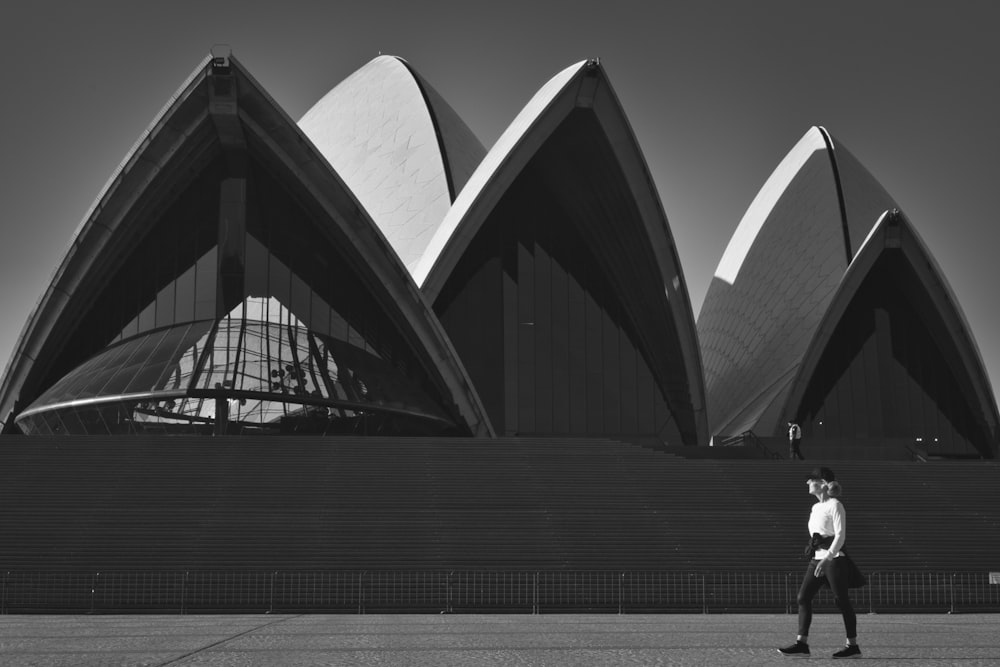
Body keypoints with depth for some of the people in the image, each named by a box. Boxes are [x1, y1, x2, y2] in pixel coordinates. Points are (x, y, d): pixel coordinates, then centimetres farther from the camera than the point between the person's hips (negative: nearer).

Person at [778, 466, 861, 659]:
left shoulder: (835, 505, -9)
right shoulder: (816, 507, 16)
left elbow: (840, 535, -16)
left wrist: (827, 558, -25)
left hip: (834, 558, -8)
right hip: (817, 559, 8)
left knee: (841, 601, -3)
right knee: (803, 598, -2)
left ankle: (853, 646, 7)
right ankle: (802, 643, -3)